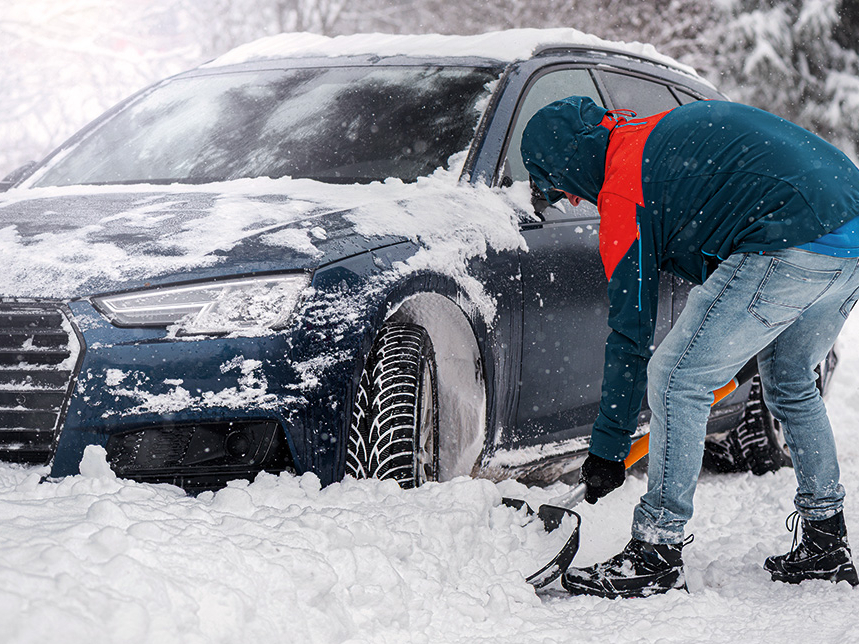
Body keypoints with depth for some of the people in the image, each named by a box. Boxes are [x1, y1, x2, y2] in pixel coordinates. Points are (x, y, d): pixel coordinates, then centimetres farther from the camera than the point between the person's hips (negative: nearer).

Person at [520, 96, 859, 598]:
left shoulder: (624, 191, 1)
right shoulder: (676, 125, 26)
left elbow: (630, 333, 2)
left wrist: (608, 449, 10)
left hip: (795, 248, -9)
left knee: (676, 379, -1)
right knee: (791, 382, 27)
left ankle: (657, 557, 4)